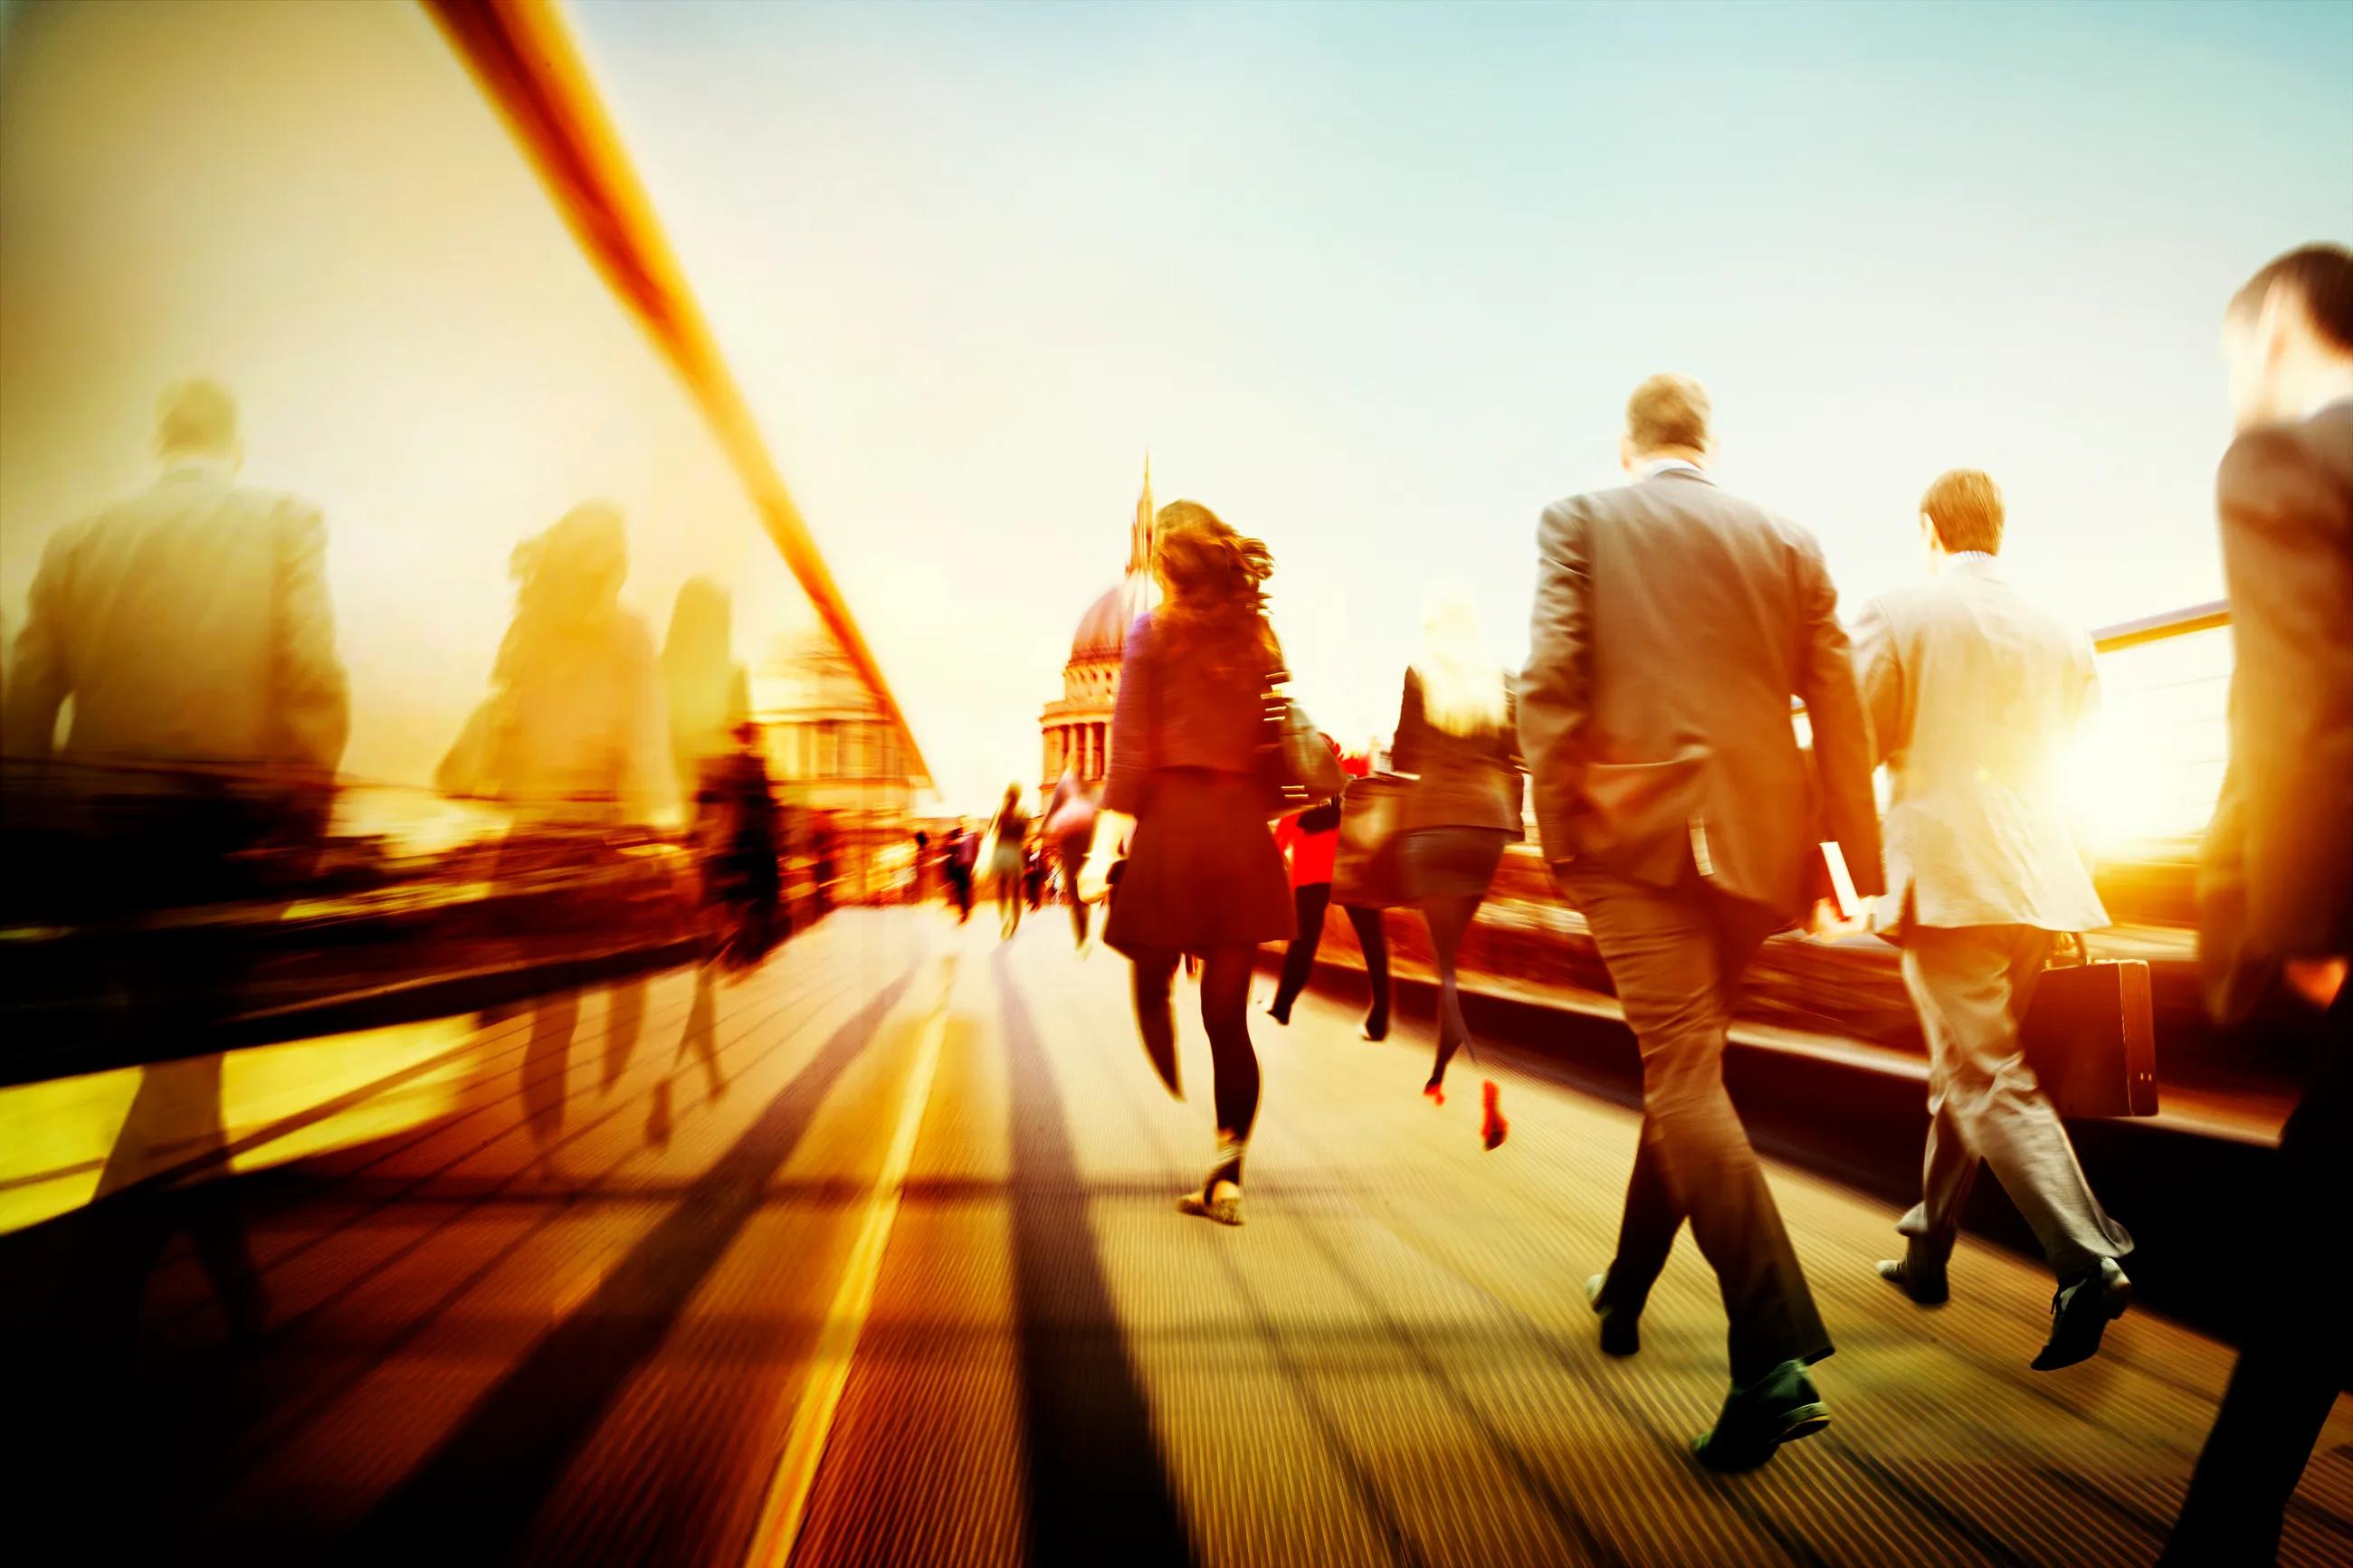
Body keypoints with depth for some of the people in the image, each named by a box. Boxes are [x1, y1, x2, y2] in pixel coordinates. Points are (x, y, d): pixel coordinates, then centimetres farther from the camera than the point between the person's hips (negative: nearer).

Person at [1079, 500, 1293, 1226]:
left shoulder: (1153, 632, 0)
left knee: (1153, 987, 15)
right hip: (1244, 831, 3)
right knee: (1229, 1014, 6)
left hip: (1171, 820, -3)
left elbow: (1131, 750, -7)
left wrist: (1104, 846, -6)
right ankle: (1225, 1176, 5)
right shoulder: (1259, 637, 11)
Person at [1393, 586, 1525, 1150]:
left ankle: (1486, 1080, -24)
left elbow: (1403, 755, 3)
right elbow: (1515, 757, 8)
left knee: (1450, 959, -3)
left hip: (1434, 820, -3)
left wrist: (1385, 751, 24)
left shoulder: (1420, 675, 0)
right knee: (1459, 950, 15)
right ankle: (1438, 1075, 25)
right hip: (1492, 823, 4)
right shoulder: (1501, 680, 9)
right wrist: (1510, 818, 15)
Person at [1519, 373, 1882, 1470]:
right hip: (1759, 837, 5)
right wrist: (1859, 861, 11)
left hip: (1635, 831, -4)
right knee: (1682, 1061, 18)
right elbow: (1840, 712, 8)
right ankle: (1626, 1288, 34)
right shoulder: (1788, 541, 12)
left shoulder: (1581, 521, 4)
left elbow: (1550, 682, -8)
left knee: (1683, 1077, -6)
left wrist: (1555, 835, -5)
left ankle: (1775, 1357, -15)